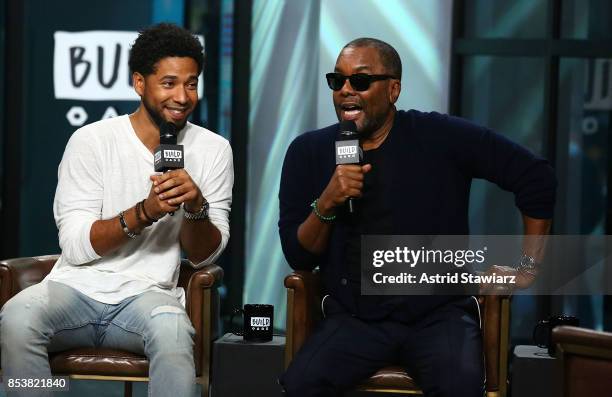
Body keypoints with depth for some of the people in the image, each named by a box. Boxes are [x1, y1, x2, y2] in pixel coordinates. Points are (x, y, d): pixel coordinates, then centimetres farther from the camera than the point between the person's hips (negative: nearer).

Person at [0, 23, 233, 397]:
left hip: (148, 292, 0)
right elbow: (75, 245, -7)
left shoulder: (213, 150, 3)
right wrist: (146, 212, -22)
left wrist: (196, 207, -18)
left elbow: (205, 256, 3)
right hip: (77, 286, 0)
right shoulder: (91, 140, -2)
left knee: (171, 329, -36)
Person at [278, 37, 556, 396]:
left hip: (439, 315, -1)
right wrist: (325, 204, -16)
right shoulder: (309, 152, 4)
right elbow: (298, 257, 2)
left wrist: (529, 266, 4)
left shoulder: (441, 138, -3)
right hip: (355, 319, 2)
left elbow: (536, 178, 3)